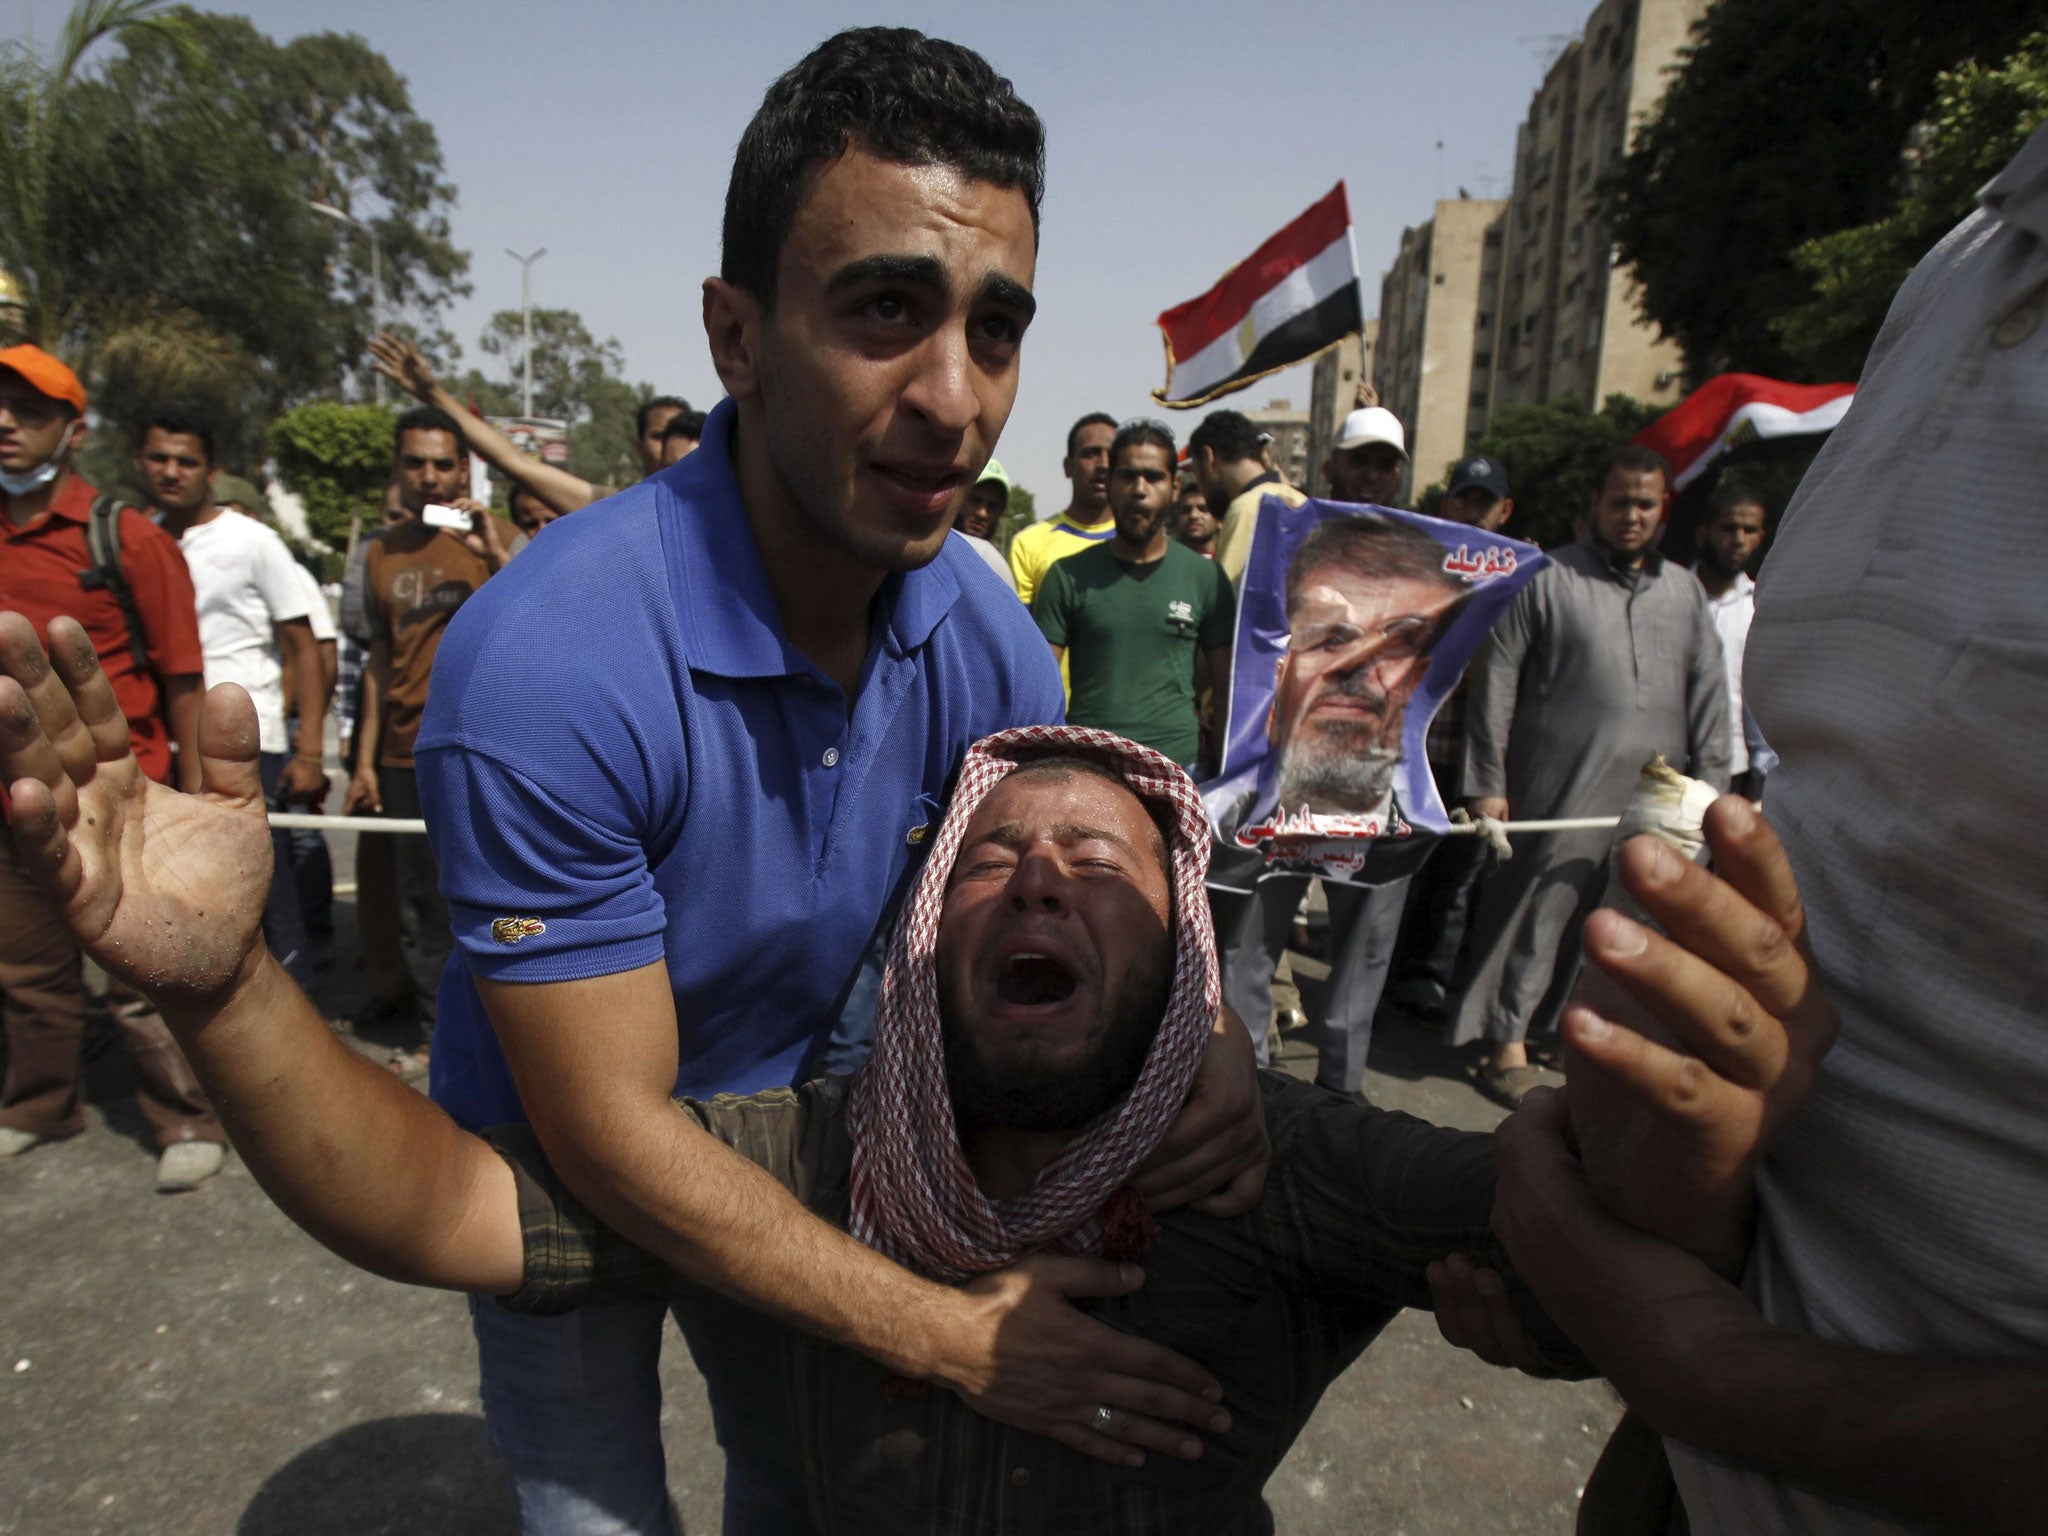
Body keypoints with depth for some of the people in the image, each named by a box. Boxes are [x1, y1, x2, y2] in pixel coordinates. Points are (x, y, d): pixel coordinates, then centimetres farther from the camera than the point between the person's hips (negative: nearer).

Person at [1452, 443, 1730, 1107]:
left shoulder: (1686, 592, 15)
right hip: (1561, 795, -5)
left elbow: (1709, 699, 15)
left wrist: (1708, 791, 7)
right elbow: (1493, 683, -5)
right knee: (1539, 912, -2)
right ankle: (1508, 1046, 9)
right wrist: (1487, 782, -10)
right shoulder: (1546, 579, 0)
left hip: (1654, 799, 5)